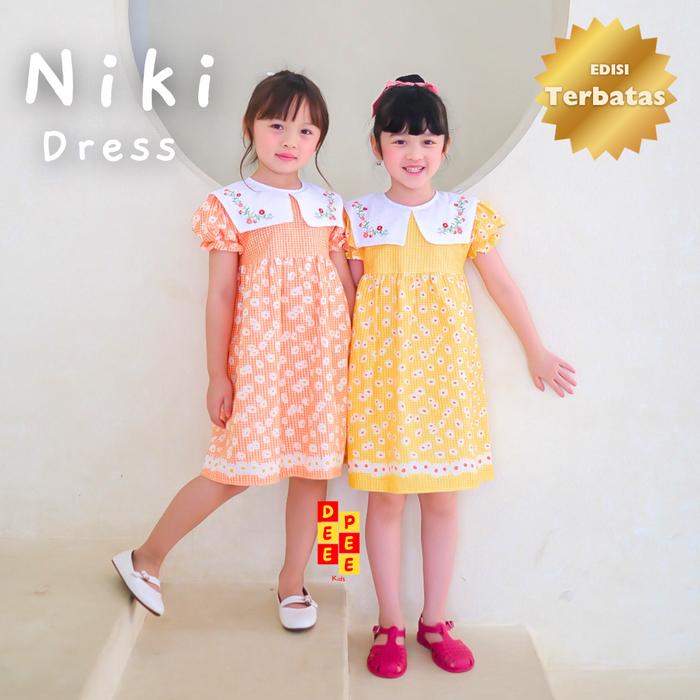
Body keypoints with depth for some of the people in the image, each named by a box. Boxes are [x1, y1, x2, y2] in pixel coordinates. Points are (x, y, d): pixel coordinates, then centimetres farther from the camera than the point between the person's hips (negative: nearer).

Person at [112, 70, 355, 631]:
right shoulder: (231, 204, -2)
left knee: (314, 466, 8)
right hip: (259, 355, -4)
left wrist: (357, 356, 8)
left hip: (322, 354, 4)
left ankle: (292, 582, 28)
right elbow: (221, 295, -4)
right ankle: (145, 559, 22)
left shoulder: (329, 206, 9)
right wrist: (218, 375, -5)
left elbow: (347, 286, 11)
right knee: (237, 469, 0)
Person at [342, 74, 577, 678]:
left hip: (446, 366, 1)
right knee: (385, 497, 5)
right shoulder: (359, 217, 2)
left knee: (443, 497, 8)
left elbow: (502, 286, 10)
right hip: (383, 368, -1)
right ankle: (390, 625, 22)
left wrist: (537, 351, 14)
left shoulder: (466, 214, 4)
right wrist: (342, 369, 1)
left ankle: (435, 620, 26)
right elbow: (350, 298, 4)